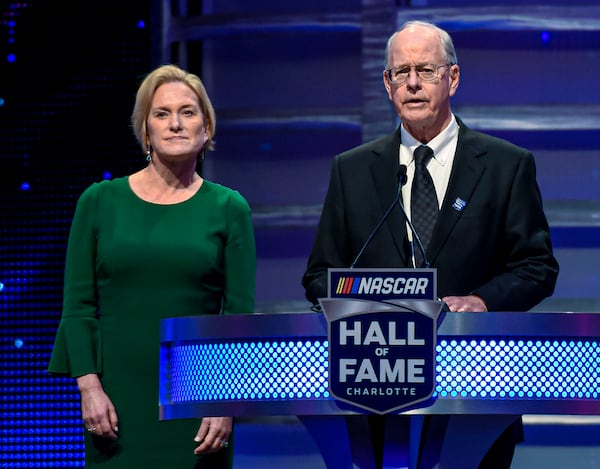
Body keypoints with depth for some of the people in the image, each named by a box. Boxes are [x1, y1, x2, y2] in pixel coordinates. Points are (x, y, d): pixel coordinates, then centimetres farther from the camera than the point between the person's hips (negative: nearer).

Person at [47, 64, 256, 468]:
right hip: (119, 399, 0)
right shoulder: (99, 203, 6)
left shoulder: (228, 208, 4)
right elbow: (78, 306, 5)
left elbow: (240, 315, 1)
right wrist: (89, 386, -6)